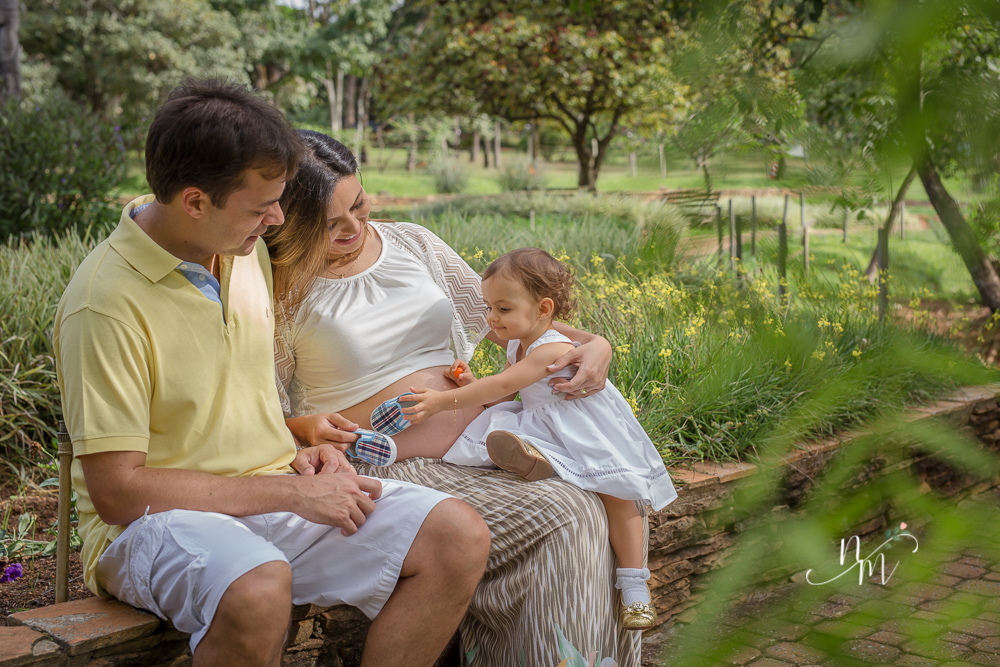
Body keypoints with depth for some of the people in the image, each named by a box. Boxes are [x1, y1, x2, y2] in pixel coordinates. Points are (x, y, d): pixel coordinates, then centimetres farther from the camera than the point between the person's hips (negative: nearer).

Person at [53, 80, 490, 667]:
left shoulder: (247, 249, 6)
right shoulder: (105, 303, -18)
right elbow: (116, 491, -19)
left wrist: (303, 453, 4)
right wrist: (291, 493, -18)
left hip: (278, 493, 7)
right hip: (158, 518, -6)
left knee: (461, 537, -13)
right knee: (257, 590, -41)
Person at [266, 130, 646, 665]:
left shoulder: (411, 242, 12)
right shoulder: (282, 293, -1)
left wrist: (591, 342, 3)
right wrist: (305, 429, -17)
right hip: (390, 468, -5)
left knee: (598, 510, -22)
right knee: (560, 520, -25)